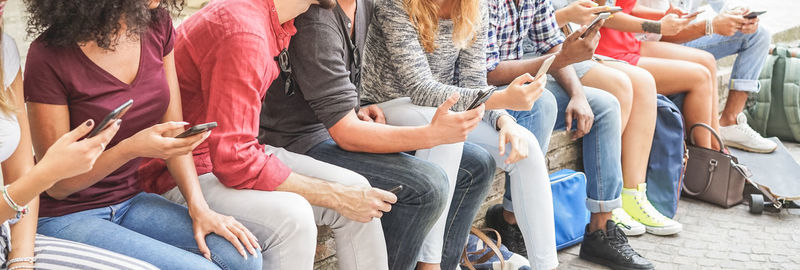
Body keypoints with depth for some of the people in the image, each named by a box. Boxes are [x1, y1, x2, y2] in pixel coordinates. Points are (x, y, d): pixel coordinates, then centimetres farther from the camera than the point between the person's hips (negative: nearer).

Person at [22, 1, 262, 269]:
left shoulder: (157, 25, -3)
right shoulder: (48, 56, -19)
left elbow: (175, 134, 4)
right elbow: (57, 185, -13)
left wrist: (198, 207, -9)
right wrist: (131, 149, -29)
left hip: (131, 201, 5)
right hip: (67, 215, -5)